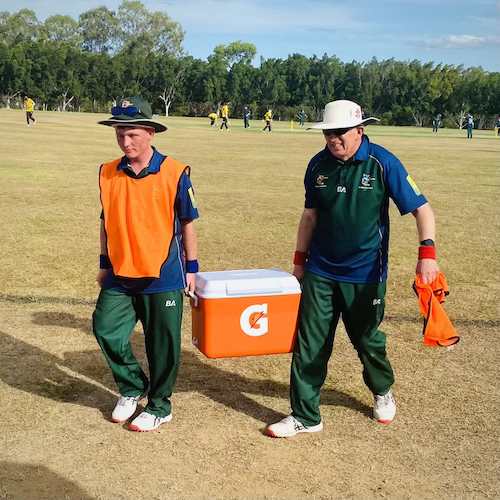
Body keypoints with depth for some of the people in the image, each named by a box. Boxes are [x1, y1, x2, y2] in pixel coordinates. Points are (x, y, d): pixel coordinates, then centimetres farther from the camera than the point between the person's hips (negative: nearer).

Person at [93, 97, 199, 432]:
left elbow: (187, 222, -2)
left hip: (163, 275, -4)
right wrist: (104, 264, 13)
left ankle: (159, 406, 26)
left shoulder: (174, 172, -10)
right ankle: (132, 387, 29)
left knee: (162, 344, 6)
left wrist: (191, 267, -1)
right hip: (119, 274, 4)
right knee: (106, 329, 3)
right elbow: (107, 222, 11)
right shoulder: (108, 173, 2)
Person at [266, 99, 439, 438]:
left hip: (365, 275, -2)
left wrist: (427, 253, -27)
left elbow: (421, 208, -13)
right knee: (309, 345, 1)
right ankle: (305, 416, 14)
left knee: (368, 340, 15)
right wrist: (300, 260, 11)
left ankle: (382, 391, 44)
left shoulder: (382, 163, -13)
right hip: (320, 272, 3)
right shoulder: (318, 165, -1)